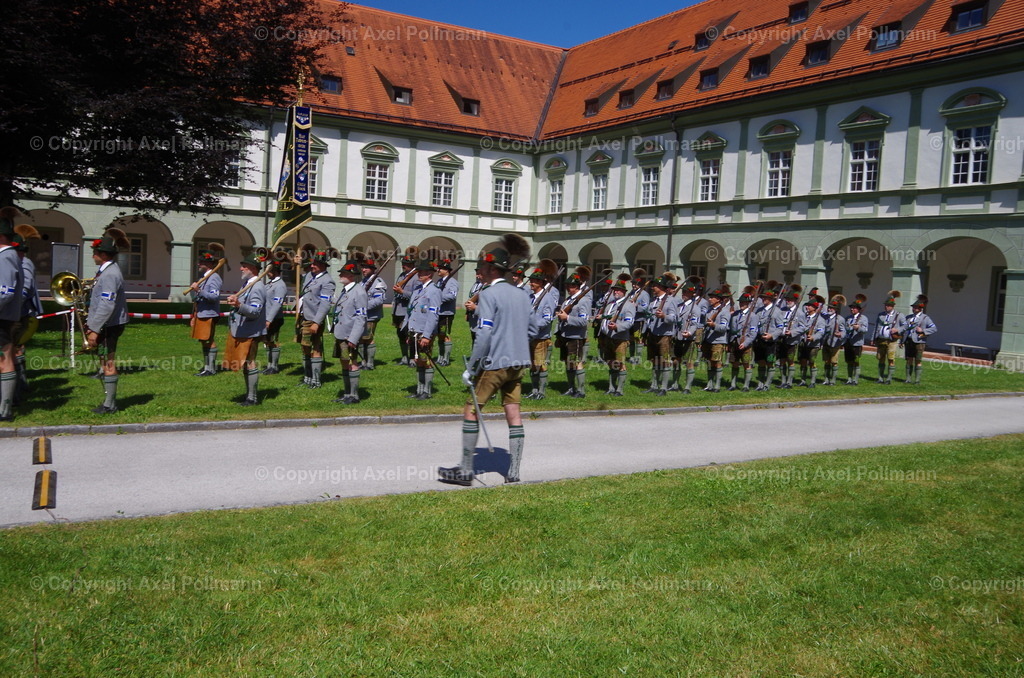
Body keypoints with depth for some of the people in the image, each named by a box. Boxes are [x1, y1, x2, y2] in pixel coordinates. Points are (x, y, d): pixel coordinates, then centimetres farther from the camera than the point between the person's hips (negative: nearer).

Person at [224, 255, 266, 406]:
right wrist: (234, 302, 14)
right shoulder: (246, 284, 14)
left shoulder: (257, 287, -18)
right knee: (245, 364, 16)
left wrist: (239, 305, -40)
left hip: (249, 332, -10)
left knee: (249, 363, -5)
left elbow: (255, 311, -28)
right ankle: (249, 394, 26)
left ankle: (252, 398, 2)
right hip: (240, 330, 10)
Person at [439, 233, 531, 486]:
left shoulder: (488, 294, -11)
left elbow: (484, 334, -17)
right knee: (513, 414, 9)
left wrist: (470, 368, -13)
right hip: (518, 362, 7)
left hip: (494, 363, -7)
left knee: (471, 410, 3)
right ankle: (514, 472, 12)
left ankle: (465, 470, 7)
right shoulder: (522, 295, 11)